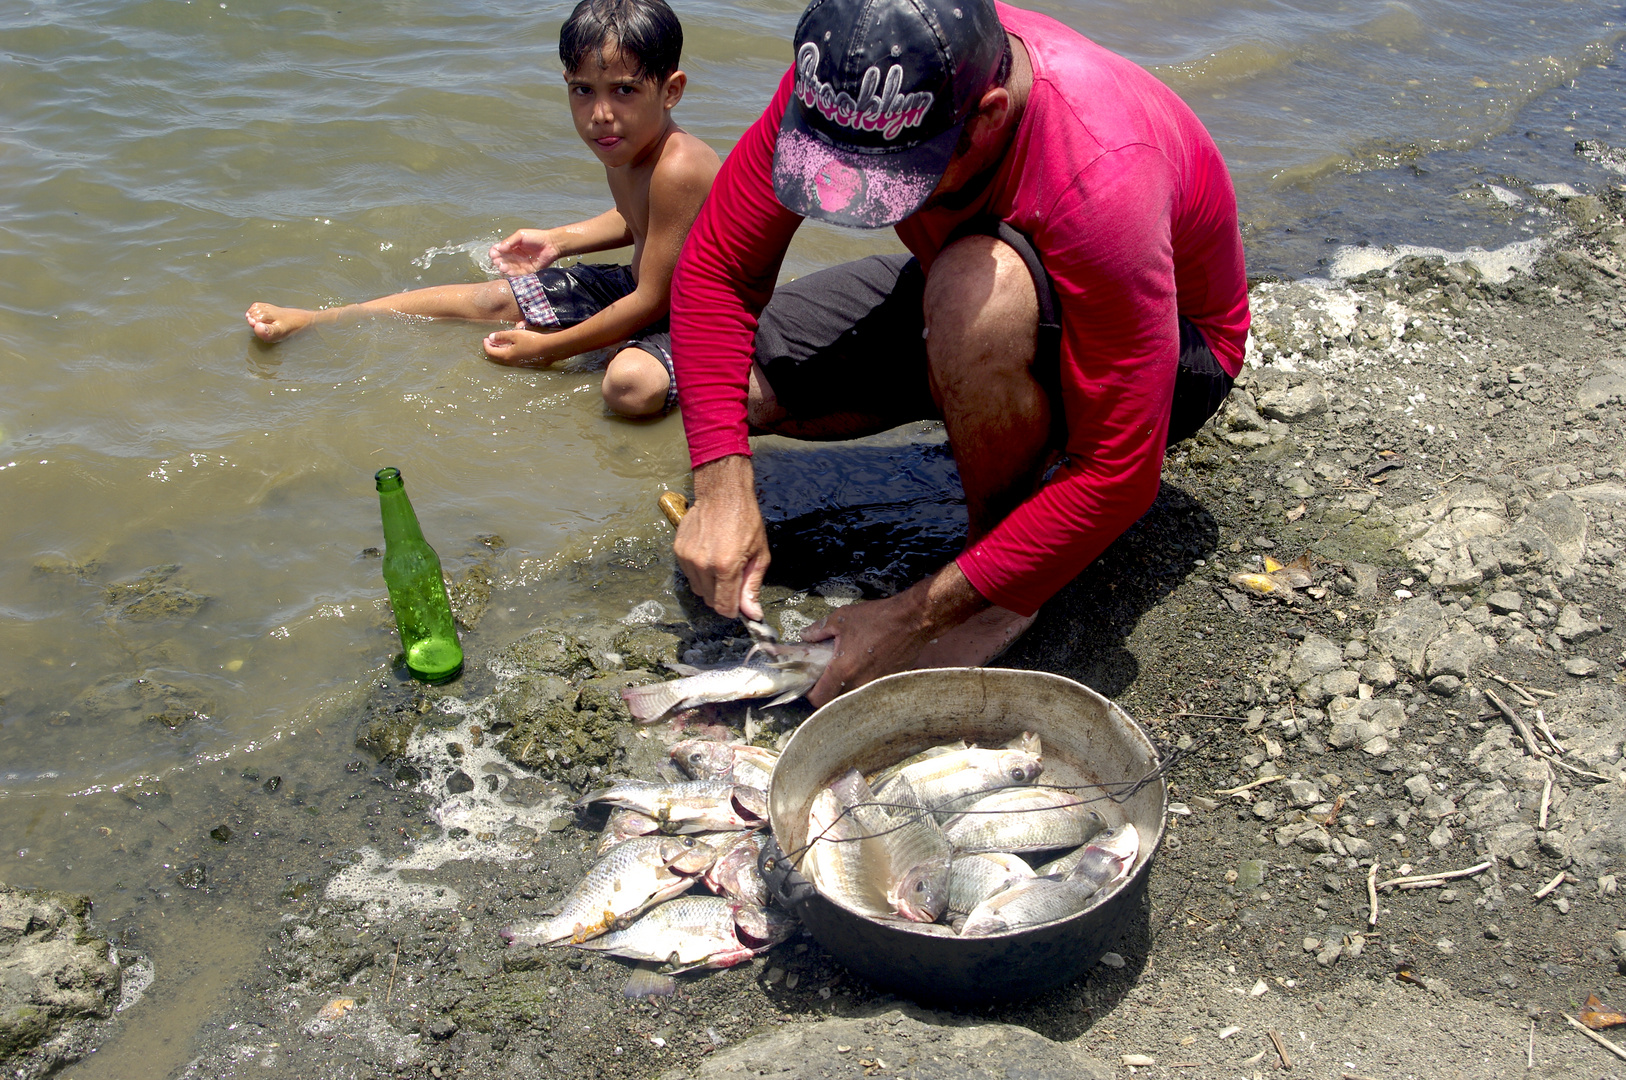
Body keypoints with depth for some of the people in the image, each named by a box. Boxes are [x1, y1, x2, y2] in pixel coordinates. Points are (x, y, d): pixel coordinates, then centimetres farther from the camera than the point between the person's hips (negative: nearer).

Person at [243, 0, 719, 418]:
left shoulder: (678, 169, -32)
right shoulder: (622, 146, -2)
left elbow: (652, 301, -28)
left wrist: (546, 347, -20)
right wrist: (558, 240, 14)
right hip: (635, 287, 9)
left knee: (631, 386, -43)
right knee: (494, 297, 11)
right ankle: (313, 321, 22)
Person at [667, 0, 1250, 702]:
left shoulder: (1101, 176, -40)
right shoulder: (842, 80, -25)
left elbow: (1119, 478, -35)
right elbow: (715, 266, -15)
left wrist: (914, 619, -33)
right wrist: (722, 485, -27)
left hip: (1172, 355, -5)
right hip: (970, 316, 6)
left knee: (975, 290, -39)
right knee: (736, 378, -10)